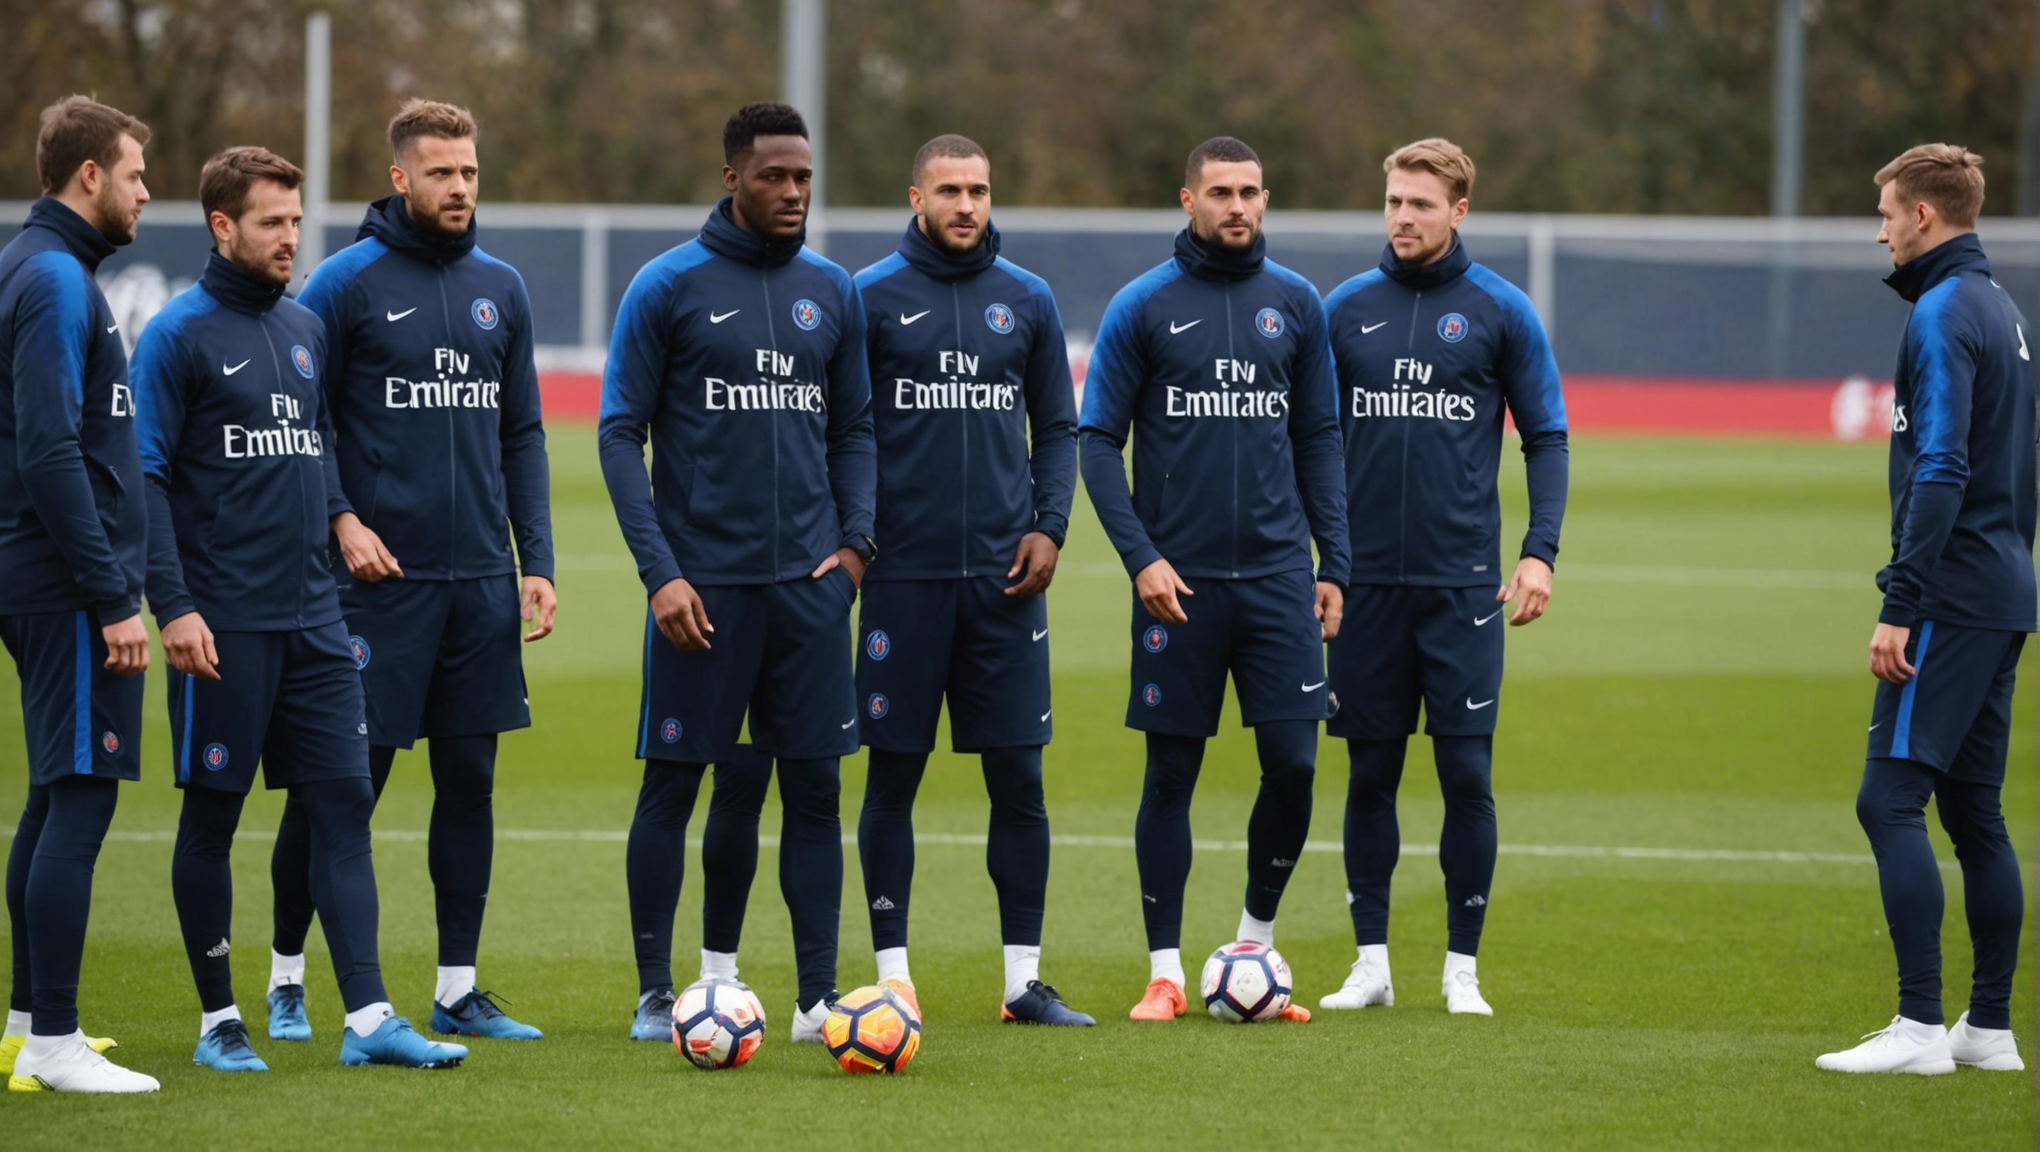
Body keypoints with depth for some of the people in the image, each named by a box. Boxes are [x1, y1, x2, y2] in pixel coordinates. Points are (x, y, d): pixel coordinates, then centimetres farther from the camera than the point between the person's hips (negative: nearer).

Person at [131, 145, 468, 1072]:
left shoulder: (305, 329, 13)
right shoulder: (177, 335, -7)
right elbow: (146, 478, -11)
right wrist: (173, 605, -17)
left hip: (312, 615, 6)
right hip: (223, 626, -6)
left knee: (344, 803, -1)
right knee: (212, 814, 3)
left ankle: (367, 1019, -2)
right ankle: (218, 1020, 12)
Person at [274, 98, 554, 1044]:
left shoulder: (500, 289, 11)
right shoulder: (347, 283, -4)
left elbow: (522, 434, 15)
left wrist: (536, 559, 7)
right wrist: (339, 520, -14)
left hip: (482, 578, 5)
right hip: (379, 577, -5)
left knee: (469, 779, 6)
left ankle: (458, 990, 13)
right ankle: (286, 974, 12)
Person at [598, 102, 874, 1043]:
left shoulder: (831, 292, 10)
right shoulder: (669, 287, -3)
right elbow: (620, 435, -3)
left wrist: (854, 539, 3)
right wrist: (660, 571, -11)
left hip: (809, 580, 4)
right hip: (702, 580, -4)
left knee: (813, 786, 2)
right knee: (672, 784, 1)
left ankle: (817, 996, 5)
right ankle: (656, 992, 9)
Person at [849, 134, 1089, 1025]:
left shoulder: (1027, 300, 9)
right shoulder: (871, 298, 1)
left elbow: (1056, 426, 14)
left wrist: (1049, 524, 1)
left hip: (1005, 573, 2)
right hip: (904, 572, -2)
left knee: (1018, 776, 1)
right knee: (894, 775, 2)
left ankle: (1025, 977, 6)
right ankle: (892, 974, 9)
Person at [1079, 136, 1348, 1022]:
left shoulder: (1295, 304, 8)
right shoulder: (1142, 307, 0)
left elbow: (1319, 441, 13)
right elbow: (1098, 443, 0)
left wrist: (1334, 561, 7)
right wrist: (1141, 556, -11)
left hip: (1277, 575, 2)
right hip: (1177, 578, -2)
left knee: (1292, 761, -5)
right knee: (1171, 773, 2)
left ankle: (1257, 937, 17)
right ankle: (1165, 972, 9)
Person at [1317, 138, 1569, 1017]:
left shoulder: (1500, 311, 1)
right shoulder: (1346, 308, 7)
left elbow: (1546, 440, 4)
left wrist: (1539, 550, -7)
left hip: (1463, 581, -2)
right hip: (1367, 580, 2)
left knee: (1467, 772, -4)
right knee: (1371, 772, 5)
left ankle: (1462, 967, 5)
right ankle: (1371, 962, 12)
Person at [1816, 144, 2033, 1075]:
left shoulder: (1942, 315, -12)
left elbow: (1940, 471, -20)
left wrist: (1900, 605, -21)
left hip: (1950, 601, -10)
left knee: (1892, 799, -12)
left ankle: (1920, 1025, -16)